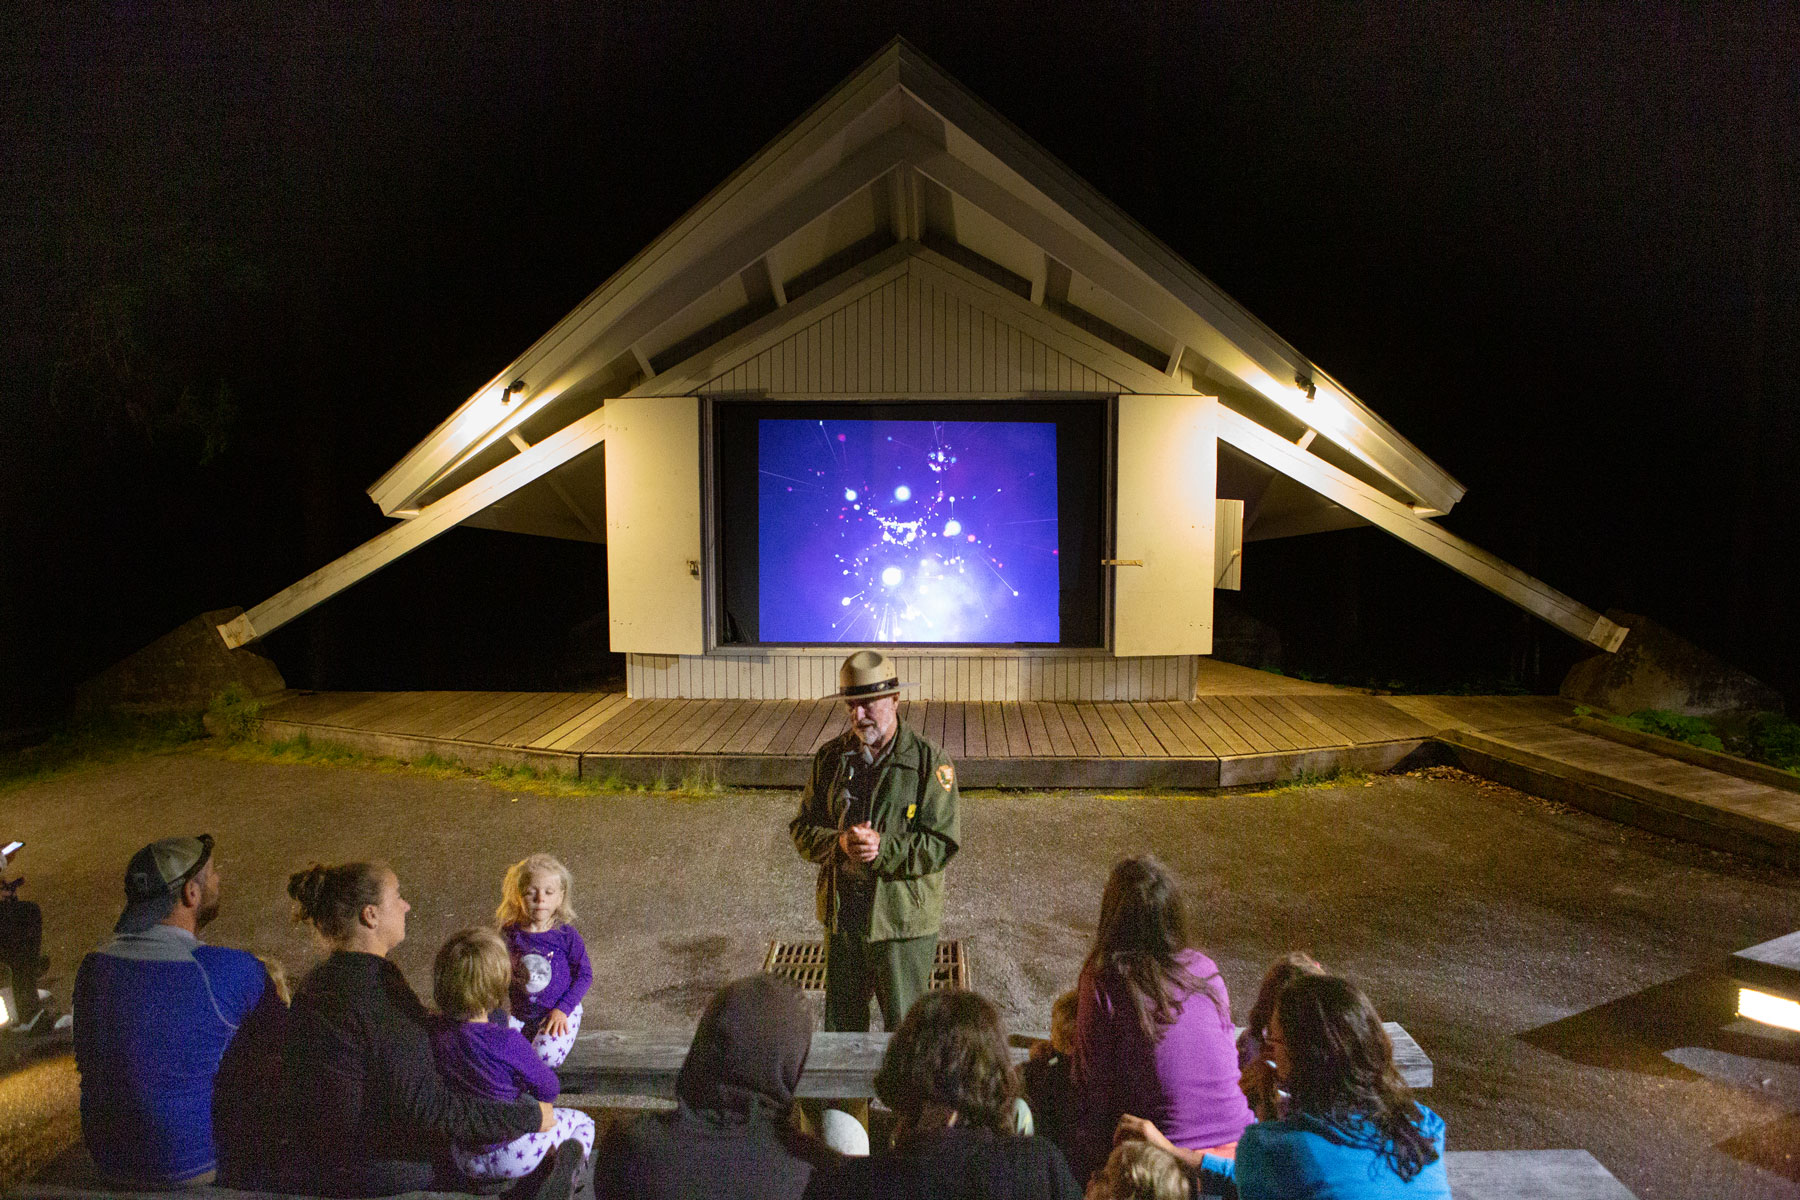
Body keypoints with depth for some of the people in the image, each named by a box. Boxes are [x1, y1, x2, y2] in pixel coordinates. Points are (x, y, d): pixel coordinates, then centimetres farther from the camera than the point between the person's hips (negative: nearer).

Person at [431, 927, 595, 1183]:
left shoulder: (435, 1034, -16)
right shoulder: (507, 1041, -31)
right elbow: (550, 1089, -17)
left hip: (464, 1160, 5)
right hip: (512, 1158, -5)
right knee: (582, 1121, 22)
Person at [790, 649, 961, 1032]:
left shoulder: (930, 762, -9)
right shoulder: (830, 757, 3)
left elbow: (942, 845, -13)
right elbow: (802, 829, 4)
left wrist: (883, 848, -24)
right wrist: (839, 843, -16)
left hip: (903, 920, -4)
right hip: (841, 915, 4)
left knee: (905, 1030, 9)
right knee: (840, 1026, 17)